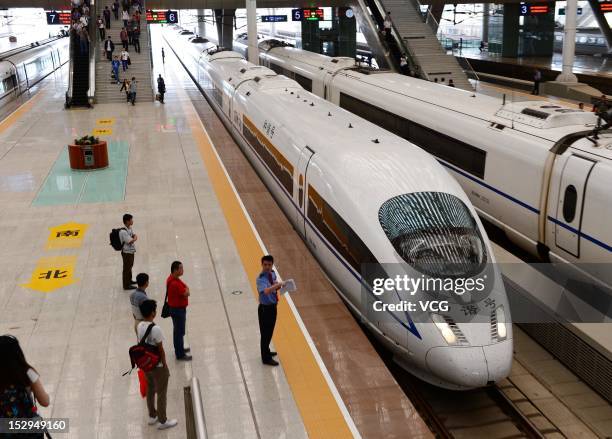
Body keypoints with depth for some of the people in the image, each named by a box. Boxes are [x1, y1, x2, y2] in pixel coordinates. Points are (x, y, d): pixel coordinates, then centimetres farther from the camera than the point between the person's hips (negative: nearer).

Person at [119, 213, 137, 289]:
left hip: (131, 251, 9)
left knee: (130, 266, 24)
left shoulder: (130, 228, 3)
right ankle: (126, 285, 13)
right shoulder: (123, 232, -27)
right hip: (126, 252, -9)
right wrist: (134, 238, -8)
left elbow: (135, 236, 5)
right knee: (127, 268, 2)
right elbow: (131, 241, -27)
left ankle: (129, 280, 41)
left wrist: (134, 238, -17)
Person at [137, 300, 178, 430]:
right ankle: (162, 421, 23)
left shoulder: (139, 326, -5)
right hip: (157, 366, -7)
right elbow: (160, 350, -21)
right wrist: (165, 365, -8)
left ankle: (152, 416, 40)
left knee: (150, 390, 24)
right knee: (161, 394, 9)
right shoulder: (155, 329, -29)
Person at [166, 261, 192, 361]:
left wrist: (185, 290, -5)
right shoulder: (174, 283, -30)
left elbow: (185, 292, 12)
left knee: (178, 330, 24)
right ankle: (180, 355, 12)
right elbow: (186, 293, -23)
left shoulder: (172, 278, 4)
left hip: (176, 308, 10)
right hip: (178, 309, -10)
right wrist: (186, 289, -6)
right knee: (179, 332, 1)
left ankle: (179, 349, 39)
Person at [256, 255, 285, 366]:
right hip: (265, 308, -8)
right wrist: (278, 284, -49)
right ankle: (266, 358, 18)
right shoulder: (261, 279, -26)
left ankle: (266, 351, 43)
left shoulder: (272, 274, 0)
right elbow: (266, 291, -44)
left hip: (273, 306, 8)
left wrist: (278, 286, -6)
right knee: (265, 333, 4)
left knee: (270, 331, 24)